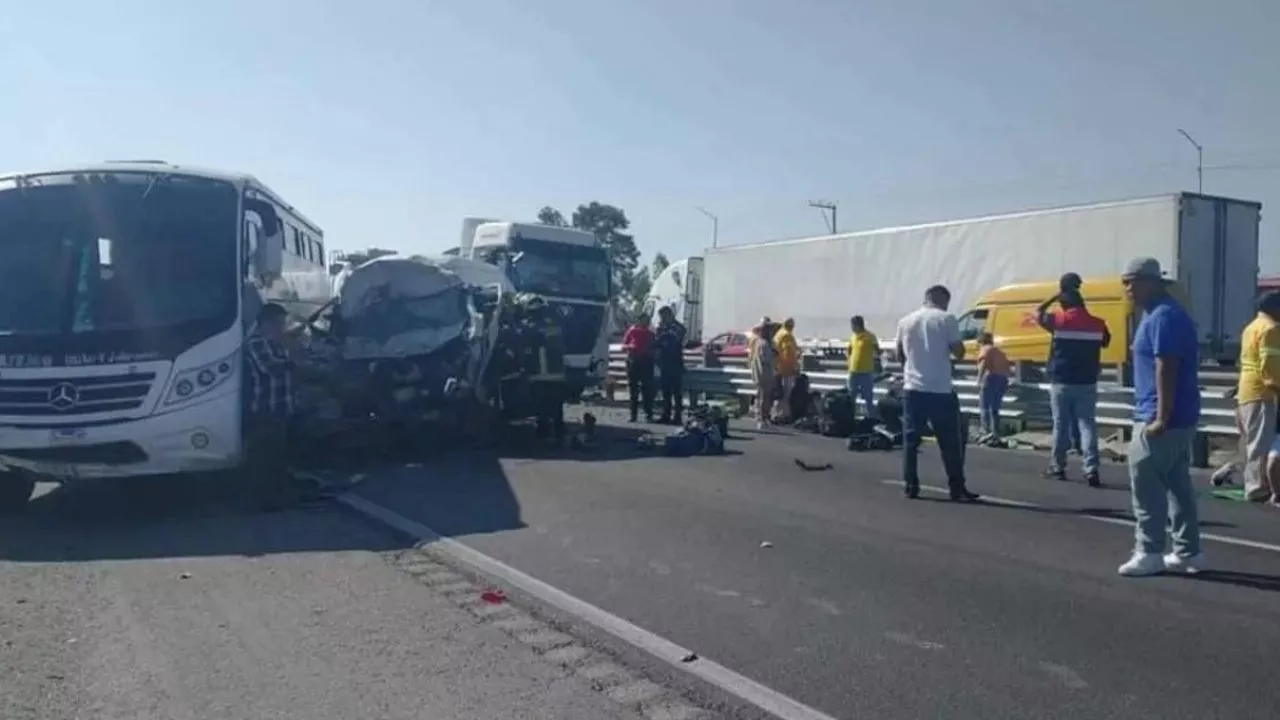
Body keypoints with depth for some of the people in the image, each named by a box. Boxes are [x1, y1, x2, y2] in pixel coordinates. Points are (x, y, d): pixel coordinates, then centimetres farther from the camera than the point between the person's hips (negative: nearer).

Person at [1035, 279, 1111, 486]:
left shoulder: (1059, 319, -6)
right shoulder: (1097, 324, 1)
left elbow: (1038, 313, 12)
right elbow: (1105, 343, 17)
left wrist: (1056, 297, 13)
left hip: (1061, 383, -1)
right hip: (1087, 384, 2)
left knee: (1061, 425, 8)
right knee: (1087, 425, -1)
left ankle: (1058, 467, 17)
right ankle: (1091, 471, -10)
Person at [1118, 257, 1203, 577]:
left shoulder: (1163, 316, -16)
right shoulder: (1161, 314, 16)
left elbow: (1166, 370, -22)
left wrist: (1161, 419, -24)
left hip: (1160, 420, -10)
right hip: (1177, 418, 10)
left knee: (1146, 487, -4)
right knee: (1177, 486, 13)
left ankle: (1149, 553, 3)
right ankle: (1187, 553, 19)